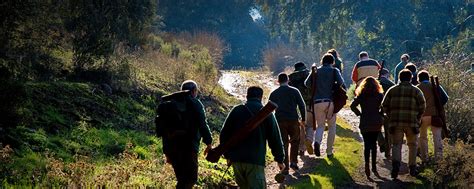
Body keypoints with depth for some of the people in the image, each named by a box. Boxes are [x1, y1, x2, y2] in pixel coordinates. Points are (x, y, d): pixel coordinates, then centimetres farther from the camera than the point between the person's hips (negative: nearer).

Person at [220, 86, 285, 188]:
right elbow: (275, 137, 0)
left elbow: (224, 134, 9)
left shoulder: (236, 111, 8)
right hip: (256, 160, -4)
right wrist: (280, 159, 8)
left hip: (236, 160, 4)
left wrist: (227, 155, 18)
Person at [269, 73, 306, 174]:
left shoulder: (273, 93, 9)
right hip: (293, 120, -1)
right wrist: (303, 119, 10)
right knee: (295, 141, 17)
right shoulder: (294, 91, 3)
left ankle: (285, 167, 1)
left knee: (283, 144, 4)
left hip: (280, 121, 1)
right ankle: (293, 162, 8)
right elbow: (302, 105, 2)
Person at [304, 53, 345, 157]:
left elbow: (307, 83, 1)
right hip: (330, 101, -1)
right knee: (331, 126, 13)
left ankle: (317, 142, -19)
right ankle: (329, 151, 11)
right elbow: (340, 82, -11)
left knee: (320, 125, 12)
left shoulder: (316, 70, 11)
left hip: (317, 102, 2)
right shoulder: (334, 70, 5)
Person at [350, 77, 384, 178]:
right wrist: (380, 114, 2)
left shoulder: (361, 95, 0)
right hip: (376, 123, 1)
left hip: (365, 123, -1)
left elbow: (352, 106, -10)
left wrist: (359, 114, 0)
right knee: (374, 143, 14)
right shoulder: (379, 95, 0)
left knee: (367, 144, 3)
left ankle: (367, 166, -11)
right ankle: (374, 166, 12)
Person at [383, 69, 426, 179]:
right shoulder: (416, 91, 2)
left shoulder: (392, 90, 7)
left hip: (396, 122, 1)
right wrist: (417, 118, 11)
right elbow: (422, 106, -3)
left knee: (396, 144, 4)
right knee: (412, 145, 15)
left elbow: (385, 106, 5)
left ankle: (396, 163, -21)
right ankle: (412, 168, 17)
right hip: (411, 123, -1)